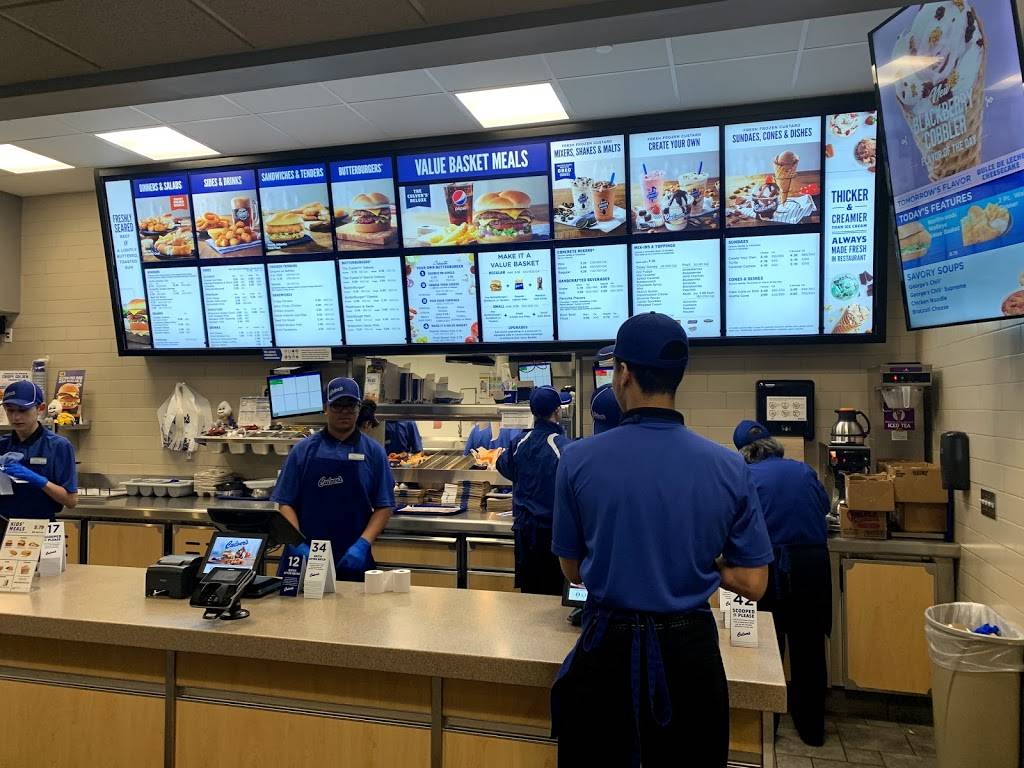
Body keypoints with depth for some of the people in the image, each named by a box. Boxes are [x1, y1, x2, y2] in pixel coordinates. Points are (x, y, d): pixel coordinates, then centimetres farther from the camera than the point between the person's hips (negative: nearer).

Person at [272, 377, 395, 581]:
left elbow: (384, 506, -1)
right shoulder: (303, 450, 2)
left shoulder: (373, 451, 1)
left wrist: (363, 544, -14)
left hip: (354, 560, 0)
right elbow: (285, 503, 1)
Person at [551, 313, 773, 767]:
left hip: (608, 649, -1)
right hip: (690, 652, 2)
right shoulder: (729, 467, -9)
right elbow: (753, 584, -3)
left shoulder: (578, 460, -12)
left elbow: (573, 571, 1)